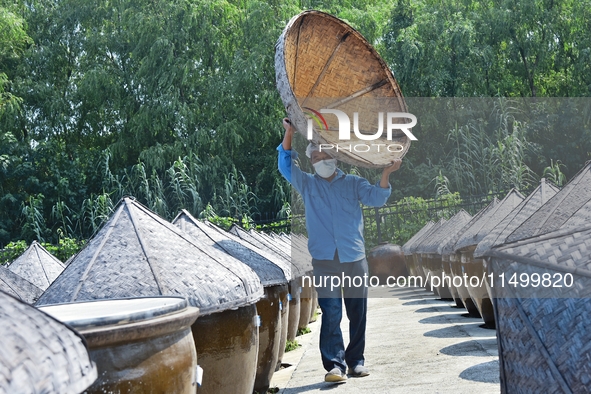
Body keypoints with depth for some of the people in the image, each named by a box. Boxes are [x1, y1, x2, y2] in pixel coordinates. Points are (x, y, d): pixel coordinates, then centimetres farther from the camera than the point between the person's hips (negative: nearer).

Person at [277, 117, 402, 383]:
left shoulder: (353, 183, 14)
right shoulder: (307, 184, 13)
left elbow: (376, 198, 3)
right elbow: (285, 166, 3)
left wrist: (386, 173, -12)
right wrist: (288, 134, -8)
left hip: (355, 258, 1)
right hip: (325, 259, -1)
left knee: (357, 312, 5)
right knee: (331, 313, -10)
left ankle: (356, 361, 16)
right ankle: (334, 364, -11)